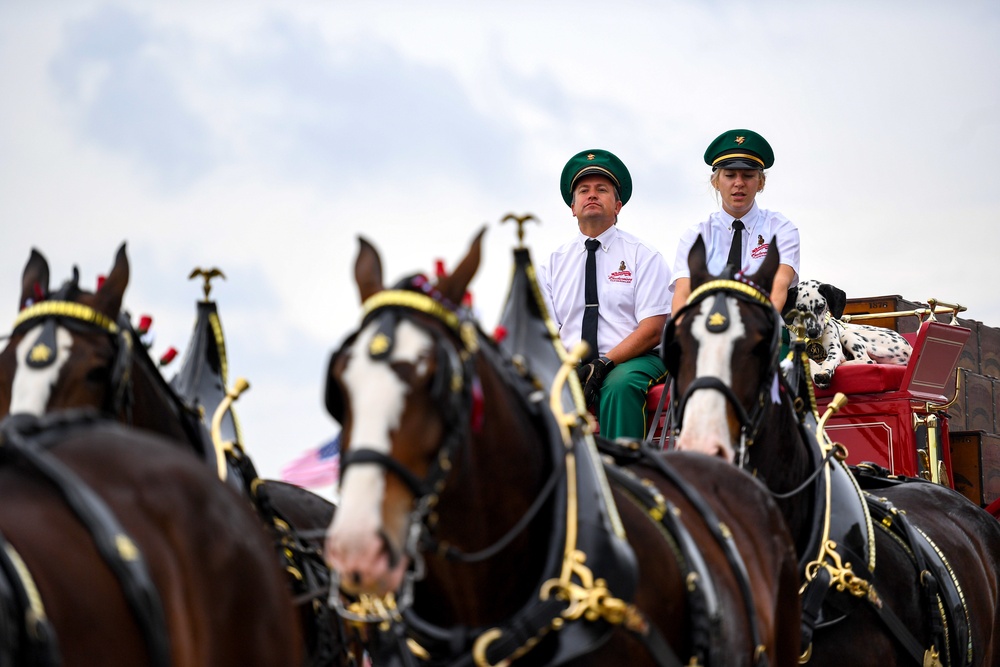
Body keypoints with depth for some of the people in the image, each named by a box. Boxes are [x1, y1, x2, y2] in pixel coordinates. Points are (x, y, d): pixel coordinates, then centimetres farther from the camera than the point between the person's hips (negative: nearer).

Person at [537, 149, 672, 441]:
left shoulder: (643, 256, 6)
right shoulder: (554, 263, 16)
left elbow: (652, 330, -4)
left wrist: (604, 364, -18)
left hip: (631, 362, -3)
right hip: (571, 364, 3)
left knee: (619, 385, -37)